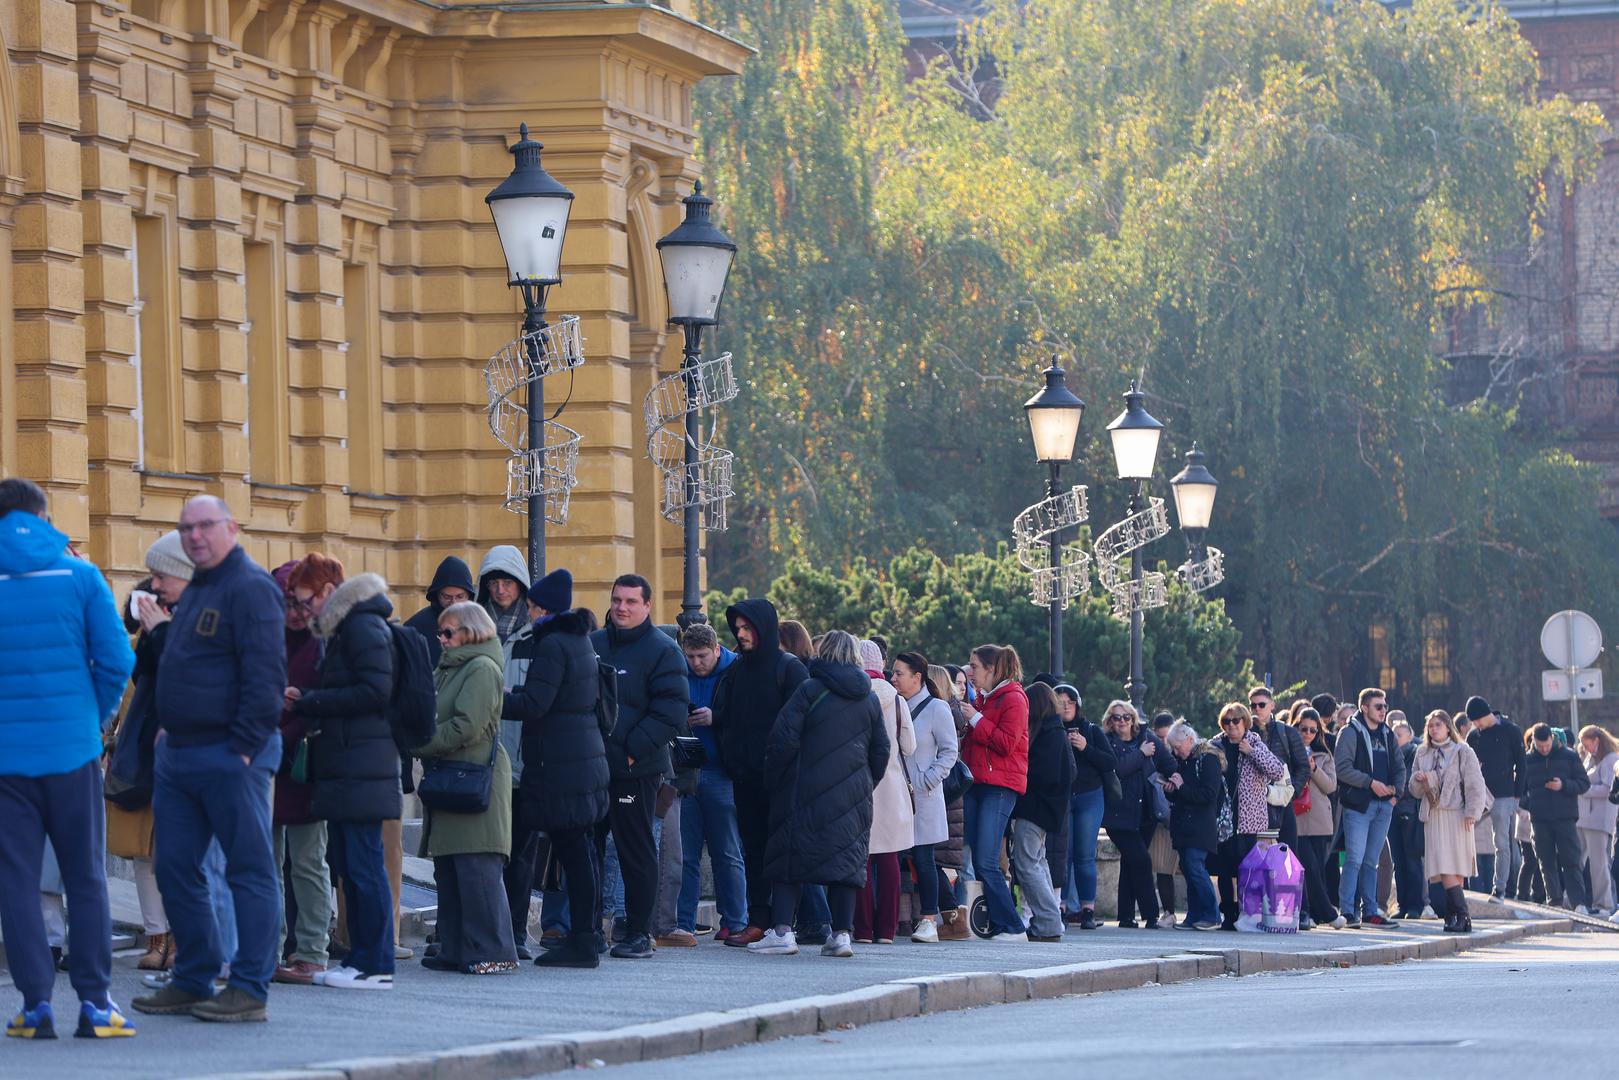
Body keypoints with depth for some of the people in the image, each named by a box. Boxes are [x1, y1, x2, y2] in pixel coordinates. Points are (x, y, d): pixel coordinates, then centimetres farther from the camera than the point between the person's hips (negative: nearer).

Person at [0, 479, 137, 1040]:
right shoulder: (80, 576, -1)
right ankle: (94, 1002, 4)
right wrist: (95, 718, 10)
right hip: (72, 750, 0)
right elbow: (116, 660, -5)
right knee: (86, 878, 7)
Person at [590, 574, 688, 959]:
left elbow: (671, 711, -11)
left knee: (636, 852, -1)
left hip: (636, 769, -6)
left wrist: (634, 749, -18)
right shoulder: (593, 645, 14)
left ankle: (639, 934, 4)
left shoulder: (662, 651, -4)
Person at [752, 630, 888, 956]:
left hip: (807, 792, -4)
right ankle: (842, 933, 0)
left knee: (789, 857, 1)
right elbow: (881, 751, 14)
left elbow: (783, 739, -9)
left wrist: (773, 783, 2)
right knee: (846, 859, 6)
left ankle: (782, 930, -8)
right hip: (853, 795, 4)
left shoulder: (810, 690, -5)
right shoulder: (870, 699, 10)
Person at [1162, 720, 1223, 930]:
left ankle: (1212, 916, -9)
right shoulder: (1181, 760, 15)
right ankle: (1194, 917, 9)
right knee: (1188, 868, 6)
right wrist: (1170, 790, 2)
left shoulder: (1208, 759, -9)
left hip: (1201, 825, -8)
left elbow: (1209, 795, -16)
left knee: (1195, 867, -15)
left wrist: (1182, 787, -15)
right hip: (1183, 825, 8)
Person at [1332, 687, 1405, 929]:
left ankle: (1370, 911, 13)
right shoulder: (1350, 732, -4)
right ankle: (1346, 912, -13)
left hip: (1384, 806, 6)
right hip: (1358, 806, -6)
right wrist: (1370, 783, -17)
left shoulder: (1387, 735, 17)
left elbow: (1399, 767, 22)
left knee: (1371, 861, 10)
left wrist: (1396, 792, 4)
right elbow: (1343, 768, -12)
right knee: (1355, 859, -12)